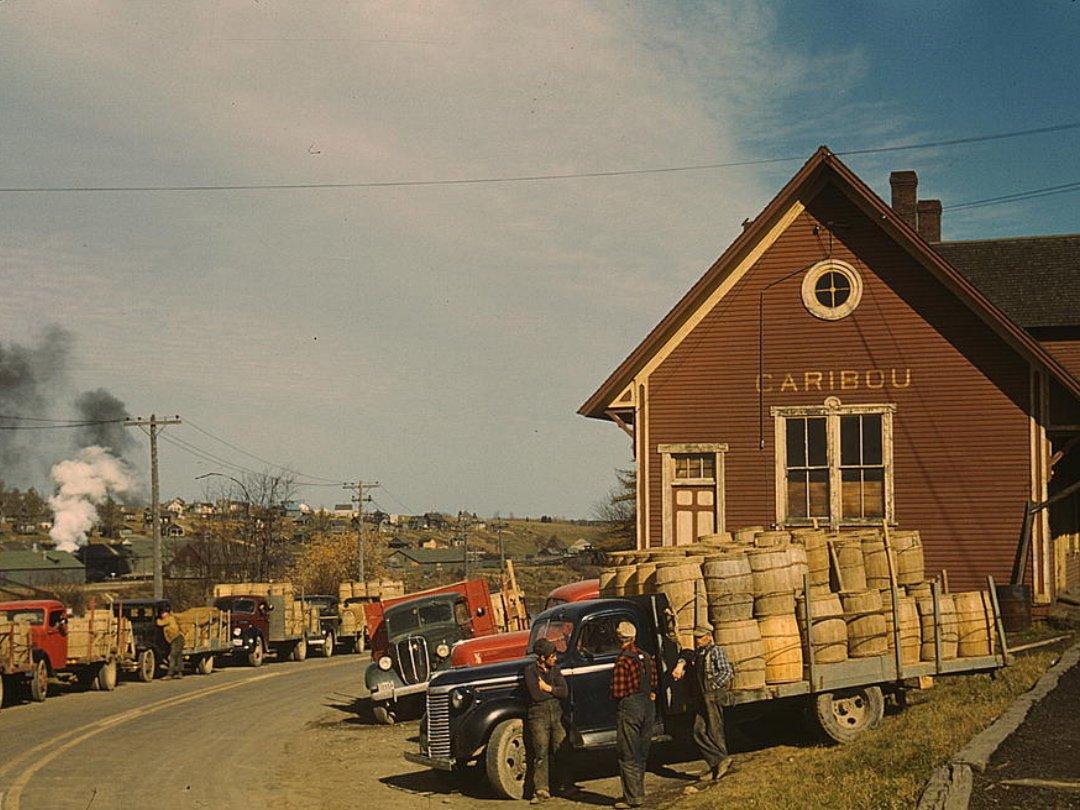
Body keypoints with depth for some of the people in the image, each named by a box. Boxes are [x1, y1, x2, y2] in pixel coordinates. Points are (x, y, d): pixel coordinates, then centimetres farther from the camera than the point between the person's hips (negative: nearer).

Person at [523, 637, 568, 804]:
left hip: (556, 715, 5)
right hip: (538, 716, -5)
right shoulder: (530, 670, -5)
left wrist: (547, 688, -9)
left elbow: (565, 692, 0)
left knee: (561, 750, 3)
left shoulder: (555, 669, 11)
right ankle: (541, 790, -7)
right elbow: (536, 695, -17)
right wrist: (555, 692, -3)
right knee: (541, 752, -8)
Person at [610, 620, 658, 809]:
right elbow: (654, 681, 15)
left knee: (627, 756, 0)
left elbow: (617, 692, -16)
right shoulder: (647, 657, 6)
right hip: (648, 706, 7)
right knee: (641, 754, 16)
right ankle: (638, 792, 23)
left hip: (630, 708, -7)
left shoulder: (622, 661, -17)